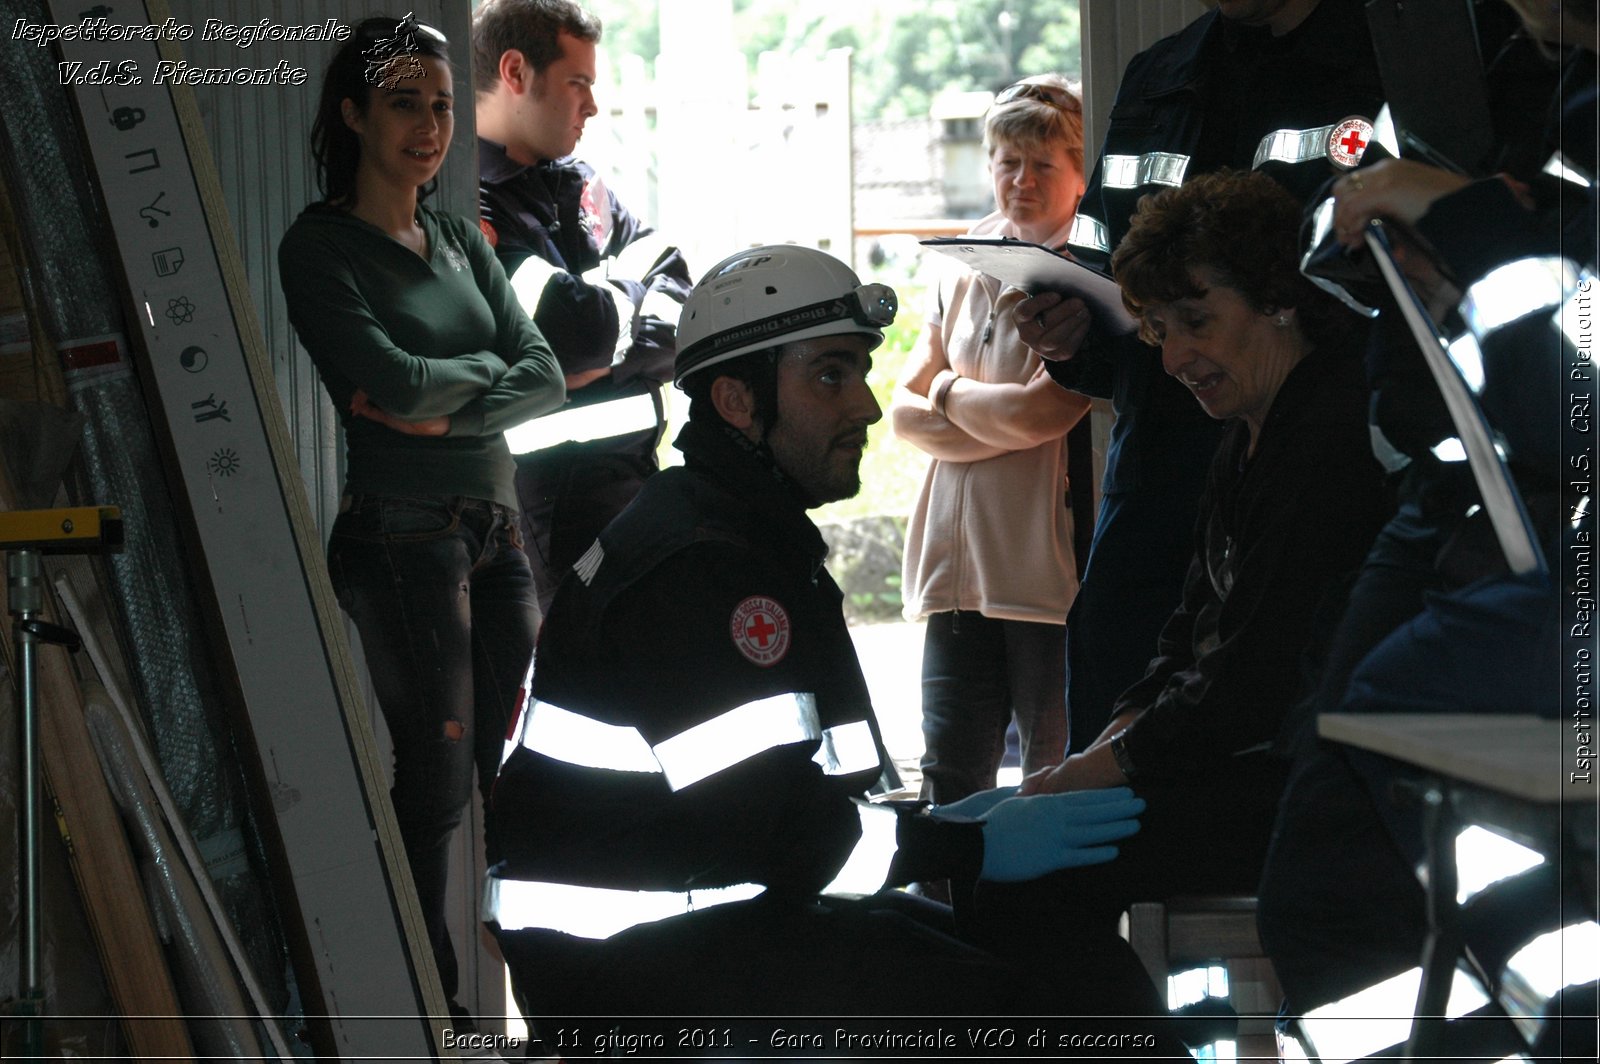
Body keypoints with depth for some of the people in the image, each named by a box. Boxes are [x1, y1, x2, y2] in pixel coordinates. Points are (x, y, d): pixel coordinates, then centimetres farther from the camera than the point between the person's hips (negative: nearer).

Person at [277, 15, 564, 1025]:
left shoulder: (459, 240, 14)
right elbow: (393, 380, -19)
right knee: (437, 776, -3)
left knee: (515, 763, 7)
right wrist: (482, 367, -1)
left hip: (496, 524, 6)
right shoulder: (321, 247, -6)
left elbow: (546, 375, 5)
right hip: (404, 533, -6)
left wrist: (452, 414, -12)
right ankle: (429, 1006, 7)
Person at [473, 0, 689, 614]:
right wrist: (625, 293, 0)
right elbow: (575, 329, -22)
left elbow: (683, 305, 9)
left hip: (631, 470, 8)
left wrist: (607, 357, -11)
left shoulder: (583, 189, 15)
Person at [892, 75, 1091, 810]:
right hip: (957, 559, 6)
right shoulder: (963, 271, 16)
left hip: (1047, 563, -6)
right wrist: (999, 422, -6)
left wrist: (951, 392, 1)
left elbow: (1042, 410, -16)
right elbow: (907, 411, 11)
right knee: (950, 777, 4)